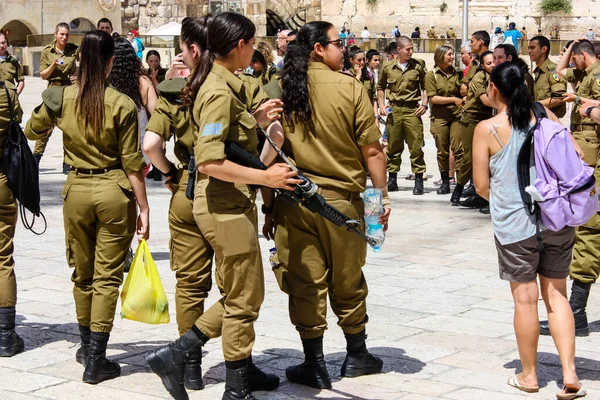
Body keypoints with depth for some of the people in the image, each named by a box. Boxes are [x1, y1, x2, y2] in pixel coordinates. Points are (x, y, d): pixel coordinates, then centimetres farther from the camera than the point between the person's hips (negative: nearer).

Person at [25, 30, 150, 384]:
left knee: (83, 274, 19)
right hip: (115, 191, -3)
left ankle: (87, 347, 33)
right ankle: (95, 361, 3)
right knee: (107, 276, 3)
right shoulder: (122, 104, -11)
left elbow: (31, 131, 18)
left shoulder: (61, 98, -1)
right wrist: (143, 208, -3)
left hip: (77, 190, 3)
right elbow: (132, 164, -9)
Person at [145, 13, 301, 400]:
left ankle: (173, 355, 18)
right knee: (244, 302, 2)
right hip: (226, 207, -10)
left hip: (230, 204, 10)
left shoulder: (223, 85, 12)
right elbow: (210, 161, -26)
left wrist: (258, 121, 14)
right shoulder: (219, 92, -19)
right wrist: (265, 177, -24)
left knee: (238, 298, 17)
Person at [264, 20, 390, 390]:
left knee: (305, 283, 7)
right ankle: (357, 356, 29)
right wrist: (383, 196, 3)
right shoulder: (350, 88, -8)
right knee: (347, 283, 14)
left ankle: (315, 365, 11)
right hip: (341, 197, -1)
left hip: (293, 199, 1)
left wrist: (269, 206, 6)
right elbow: (372, 150, -8)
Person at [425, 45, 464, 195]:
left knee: (458, 149, -9)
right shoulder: (431, 75, 2)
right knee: (442, 151, 3)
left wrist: (463, 101, 0)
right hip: (439, 117, -2)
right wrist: (453, 99, -11)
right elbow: (433, 98, -7)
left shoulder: (457, 74, 13)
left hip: (457, 115, 2)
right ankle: (445, 183, 13)